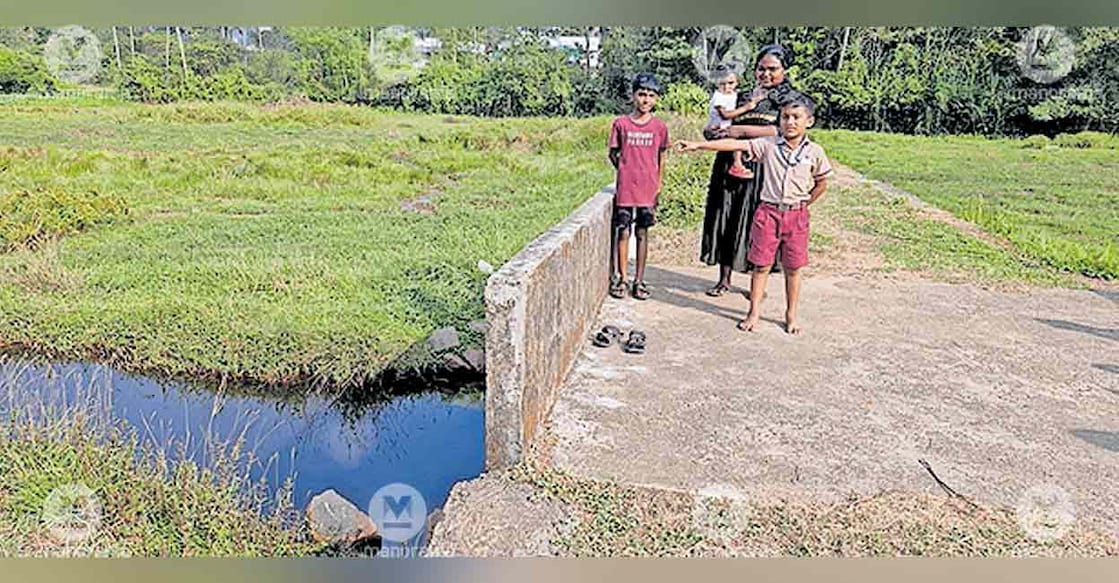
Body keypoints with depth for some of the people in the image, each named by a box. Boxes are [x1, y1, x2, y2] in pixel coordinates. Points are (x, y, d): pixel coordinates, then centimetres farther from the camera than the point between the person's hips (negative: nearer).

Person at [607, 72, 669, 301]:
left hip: (648, 190, 1)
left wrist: (658, 186, 6)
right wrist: (626, 171, 1)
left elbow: (661, 159, 9)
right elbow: (613, 153, 8)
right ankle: (620, 279, 15)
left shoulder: (659, 127, 3)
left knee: (642, 233, 7)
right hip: (625, 189, -1)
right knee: (623, 233, 3)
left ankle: (639, 281, 15)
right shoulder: (621, 123, -1)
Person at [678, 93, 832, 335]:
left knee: (793, 268, 9)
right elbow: (735, 144, -11)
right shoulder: (768, 145, -3)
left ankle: (791, 315, 22)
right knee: (761, 265, 6)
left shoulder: (815, 152, -1)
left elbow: (821, 183, 12)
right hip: (768, 212, 0)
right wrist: (698, 145, -17)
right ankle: (754, 312, 17)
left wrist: (804, 204, 7)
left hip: (797, 216, 0)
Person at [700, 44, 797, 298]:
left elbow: (782, 130, -14)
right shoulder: (745, 97, 18)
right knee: (727, 219, 4)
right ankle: (724, 279, 15)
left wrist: (742, 130, -18)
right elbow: (728, 120, 13)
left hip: (764, 169, -4)